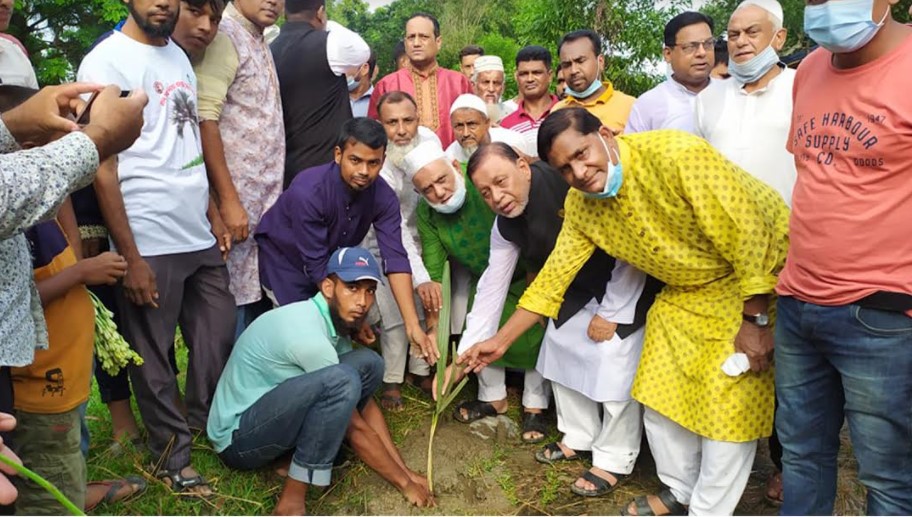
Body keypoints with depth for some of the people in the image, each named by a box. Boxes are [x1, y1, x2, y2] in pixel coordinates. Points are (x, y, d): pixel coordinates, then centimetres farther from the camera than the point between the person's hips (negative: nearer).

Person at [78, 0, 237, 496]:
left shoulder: (179, 57, 14)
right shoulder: (106, 61, -7)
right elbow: (102, 167, -10)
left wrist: (214, 212, 12)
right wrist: (130, 257, -12)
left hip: (201, 236, 7)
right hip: (150, 244, -6)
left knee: (219, 338, 13)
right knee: (153, 358, 8)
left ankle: (204, 427, 34)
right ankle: (172, 454, 25)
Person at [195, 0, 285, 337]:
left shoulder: (258, 42, 17)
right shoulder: (223, 35, -9)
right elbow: (203, 119, -19)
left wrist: (274, 199, 14)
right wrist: (229, 201, -21)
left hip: (265, 202, 8)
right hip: (238, 199, -8)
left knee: (262, 306, 13)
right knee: (233, 311, -1)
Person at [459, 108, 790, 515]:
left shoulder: (678, 155, -31)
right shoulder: (580, 205, -10)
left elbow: (750, 233, -26)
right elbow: (555, 273, -2)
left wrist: (754, 321, -22)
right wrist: (500, 340, -2)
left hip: (761, 279, -6)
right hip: (689, 287, 6)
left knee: (729, 403, -4)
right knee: (660, 390, 7)